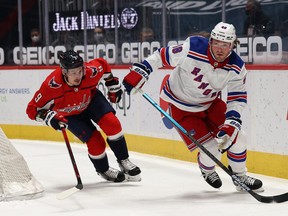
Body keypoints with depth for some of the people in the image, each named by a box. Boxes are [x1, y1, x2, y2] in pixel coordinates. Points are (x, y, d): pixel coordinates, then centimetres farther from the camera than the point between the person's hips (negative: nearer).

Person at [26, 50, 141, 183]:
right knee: (95, 142, -13)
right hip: (70, 115, -2)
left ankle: (124, 161, 1)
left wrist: (113, 85, 3)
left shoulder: (91, 71, -32)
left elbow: (103, 65, -6)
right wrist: (49, 117, -46)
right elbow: (33, 109, -30)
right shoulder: (52, 85, -39)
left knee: (112, 124, -19)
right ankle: (103, 170, 16)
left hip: (91, 99, 2)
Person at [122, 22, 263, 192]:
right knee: (211, 149, -11)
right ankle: (207, 171, 25)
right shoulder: (192, 49, -30)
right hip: (181, 106, -5)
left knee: (235, 136, -4)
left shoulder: (237, 68, -17)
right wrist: (140, 71, -21)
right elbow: (163, 56, -18)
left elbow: (238, 97, -12)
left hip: (211, 103, 5)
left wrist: (231, 124, -24)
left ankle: (241, 177, 21)